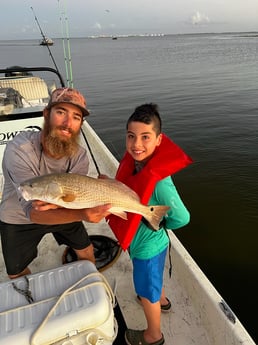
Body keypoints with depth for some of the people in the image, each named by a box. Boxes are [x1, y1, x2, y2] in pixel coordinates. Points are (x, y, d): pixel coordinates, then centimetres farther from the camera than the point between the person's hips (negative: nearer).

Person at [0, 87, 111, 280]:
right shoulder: (19, 149, -36)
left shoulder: (80, 157, -24)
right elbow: (32, 212, -40)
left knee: (86, 252, 14)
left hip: (61, 212, 3)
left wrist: (55, 203, -49)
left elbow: (73, 203, -24)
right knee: (17, 274, 15)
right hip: (18, 219, -2)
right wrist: (82, 215, -57)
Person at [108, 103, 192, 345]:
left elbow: (181, 217, -28)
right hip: (139, 240, 8)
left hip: (148, 245, -8)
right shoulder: (134, 163, -13)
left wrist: (157, 225, -15)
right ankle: (161, 300, 67)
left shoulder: (158, 181, -37)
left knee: (146, 291, 19)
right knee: (151, 278, 35)